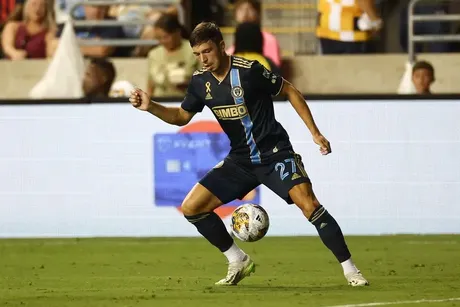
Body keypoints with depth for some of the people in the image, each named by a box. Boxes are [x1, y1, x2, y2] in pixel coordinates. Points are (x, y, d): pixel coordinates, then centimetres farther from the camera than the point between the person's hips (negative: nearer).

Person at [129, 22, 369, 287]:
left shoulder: (249, 70, -17)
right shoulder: (201, 81, 0)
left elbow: (290, 92, -5)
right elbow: (182, 116, 15)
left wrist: (315, 132, -6)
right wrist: (150, 107, -2)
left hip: (275, 153, -6)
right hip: (240, 162, 6)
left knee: (308, 204, -25)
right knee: (191, 207, -3)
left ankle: (350, 270, -16)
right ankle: (238, 262, 12)